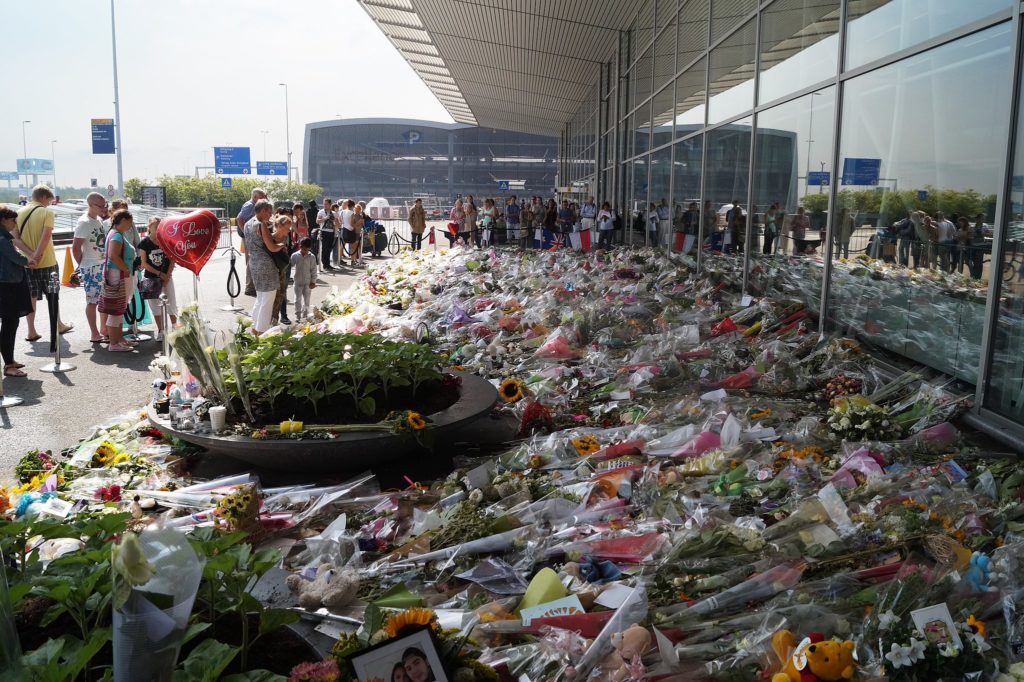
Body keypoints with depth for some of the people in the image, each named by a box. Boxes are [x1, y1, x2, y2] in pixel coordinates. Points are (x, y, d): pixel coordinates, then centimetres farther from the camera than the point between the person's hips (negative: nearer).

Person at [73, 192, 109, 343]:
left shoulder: (98, 220, 10)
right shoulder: (84, 222, -15)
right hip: (91, 268, -8)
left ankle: (103, 330, 25)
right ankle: (94, 334, 7)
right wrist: (82, 265, -7)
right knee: (92, 301, 0)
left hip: (102, 265, 8)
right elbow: (76, 248, -17)